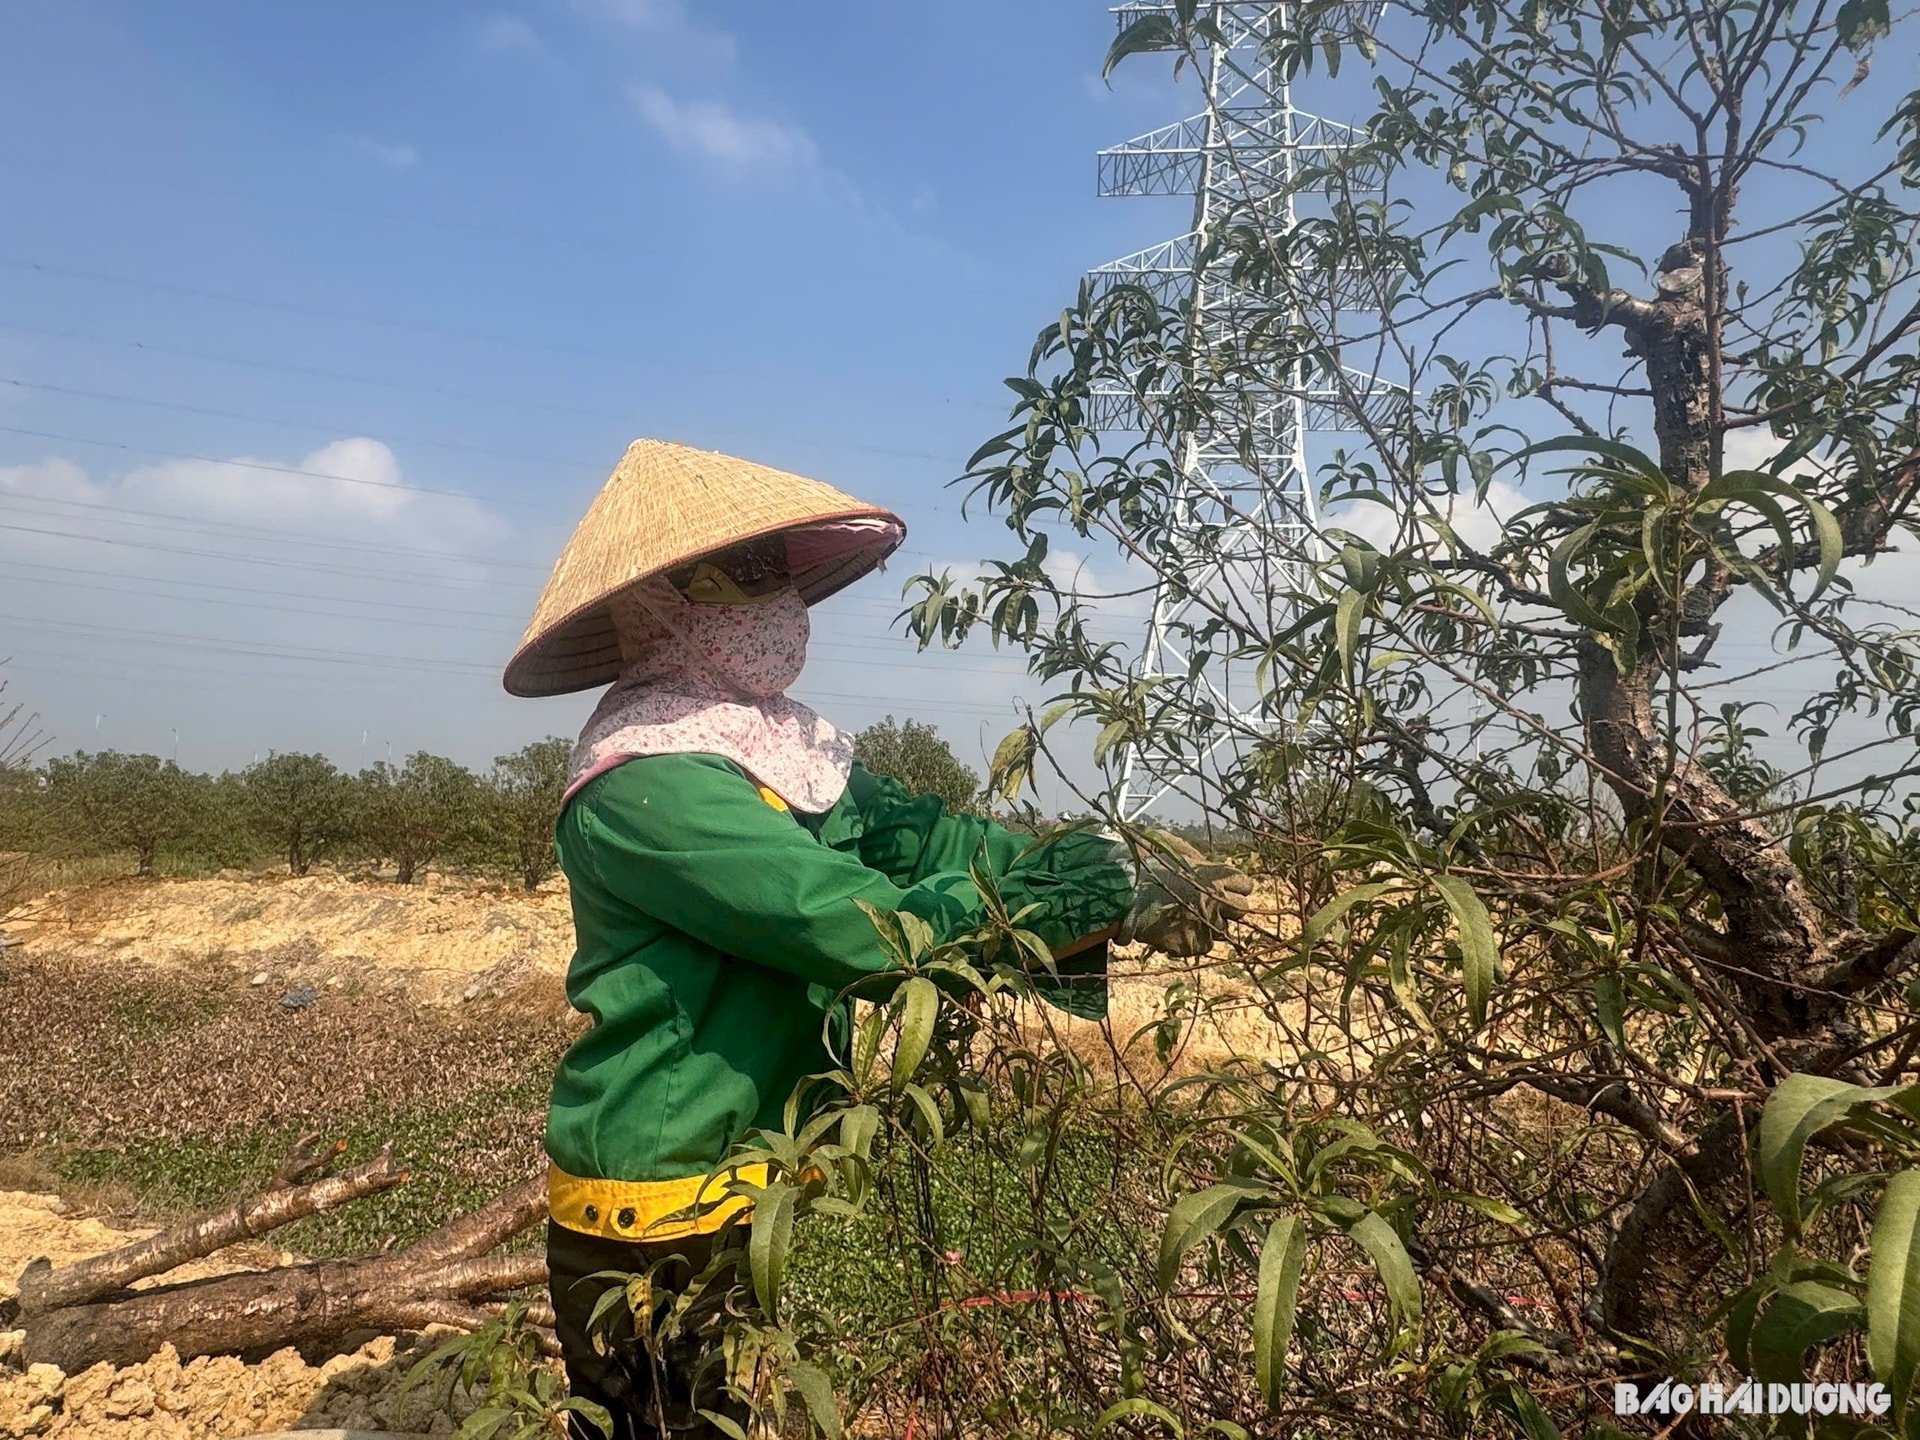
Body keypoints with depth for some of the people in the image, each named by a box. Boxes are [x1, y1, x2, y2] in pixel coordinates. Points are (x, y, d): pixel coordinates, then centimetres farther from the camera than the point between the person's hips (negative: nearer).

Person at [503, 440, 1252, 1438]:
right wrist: (1103, 897, -27)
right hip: (658, 1224, -8)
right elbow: (864, 927, -31)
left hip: (764, 1189, 8)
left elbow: (928, 838, -6)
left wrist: (1126, 875, -17)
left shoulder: (786, 743, 3)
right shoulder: (645, 784, -24)